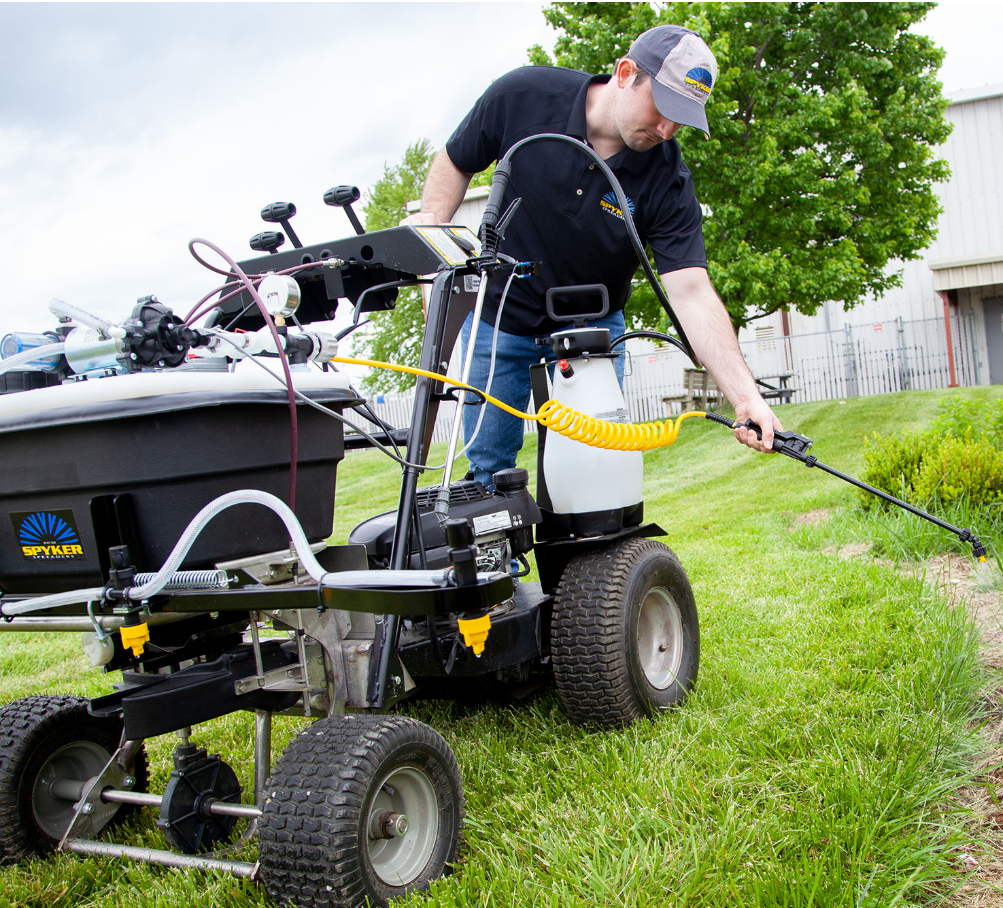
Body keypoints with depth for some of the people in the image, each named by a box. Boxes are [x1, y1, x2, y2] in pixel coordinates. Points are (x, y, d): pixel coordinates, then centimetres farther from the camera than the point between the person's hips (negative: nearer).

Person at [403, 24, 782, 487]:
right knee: (490, 468, 4)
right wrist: (432, 219, -19)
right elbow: (456, 160, -1)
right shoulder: (522, 95, -19)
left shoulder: (668, 182, -21)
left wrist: (746, 395, -38)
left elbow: (692, 293, -27)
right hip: (499, 319, 0)